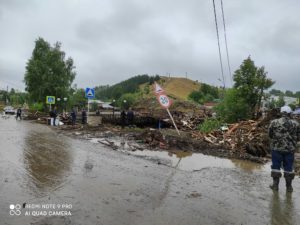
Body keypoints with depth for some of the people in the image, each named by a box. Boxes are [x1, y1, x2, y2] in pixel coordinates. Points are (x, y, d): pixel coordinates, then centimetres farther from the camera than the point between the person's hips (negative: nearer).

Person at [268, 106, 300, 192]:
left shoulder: (274, 122, -8)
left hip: (277, 148, -1)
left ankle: (275, 185, 17)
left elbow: (270, 135, 0)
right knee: (289, 168, 12)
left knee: (276, 166, 10)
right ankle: (289, 186, 21)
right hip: (290, 149, 2)